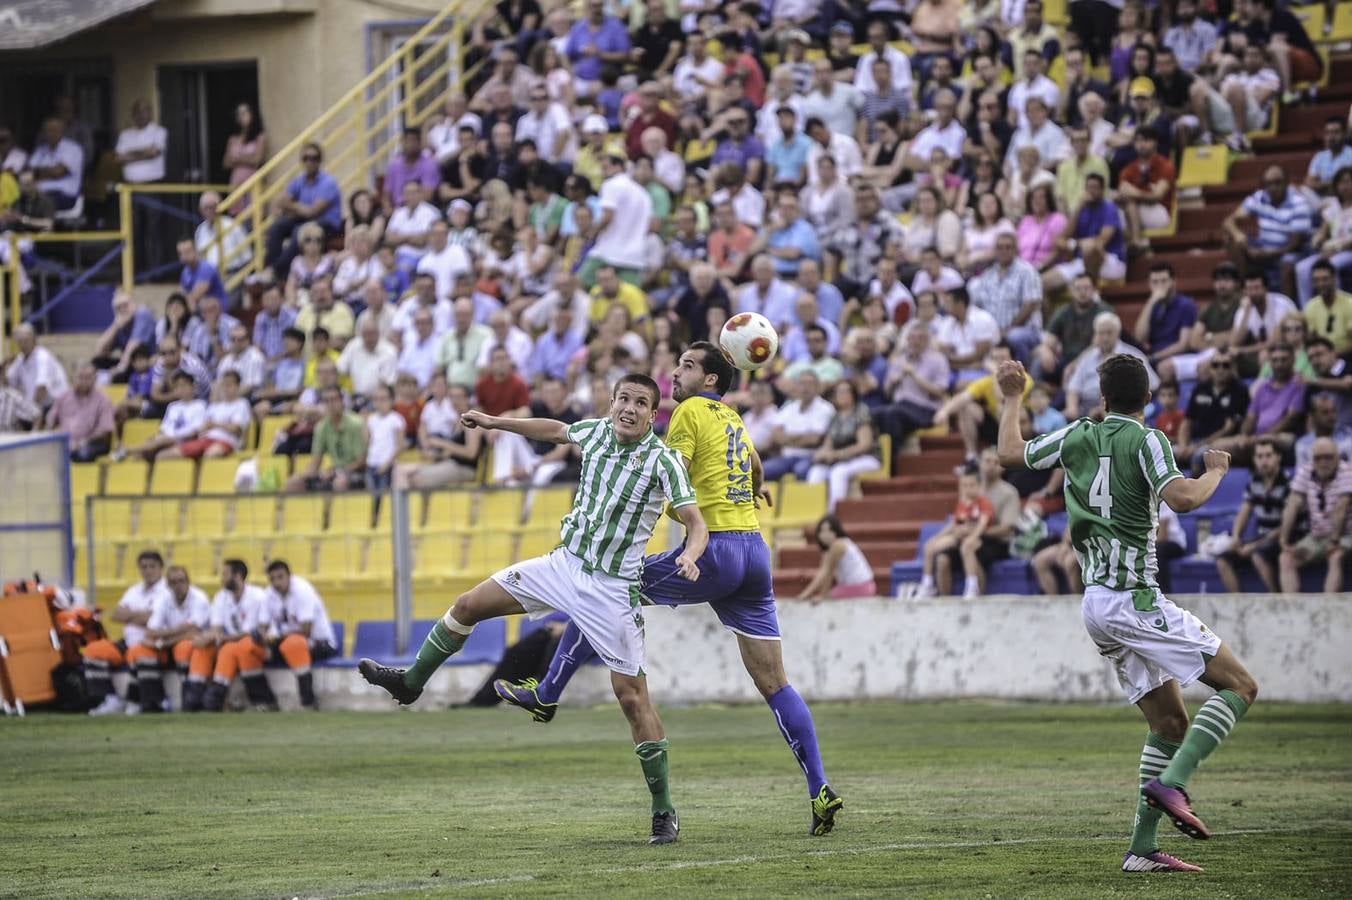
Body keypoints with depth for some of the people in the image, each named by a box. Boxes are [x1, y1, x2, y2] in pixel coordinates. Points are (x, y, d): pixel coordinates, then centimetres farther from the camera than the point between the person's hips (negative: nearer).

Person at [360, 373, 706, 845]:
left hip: (611, 588, -6)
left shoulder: (663, 461, -18)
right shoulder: (595, 432, -1)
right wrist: (496, 422, 24)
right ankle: (411, 681, 32)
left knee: (632, 695, -9)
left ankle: (664, 811, -2)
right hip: (565, 562, 6)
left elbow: (696, 525, -22)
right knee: (469, 604, 8)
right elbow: (554, 430, 21)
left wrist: (689, 557, -43)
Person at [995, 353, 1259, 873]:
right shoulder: (1145, 441, -10)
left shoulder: (1078, 436, 9)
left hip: (1096, 602, 8)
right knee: (1239, 685, -7)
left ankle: (1143, 849, 5)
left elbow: (1010, 454, 22)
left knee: (1170, 723, 11)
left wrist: (1012, 397, 37)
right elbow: (1183, 499, -25)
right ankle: (1171, 783, -23)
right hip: (1134, 598, -8)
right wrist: (1215, 472, -5)